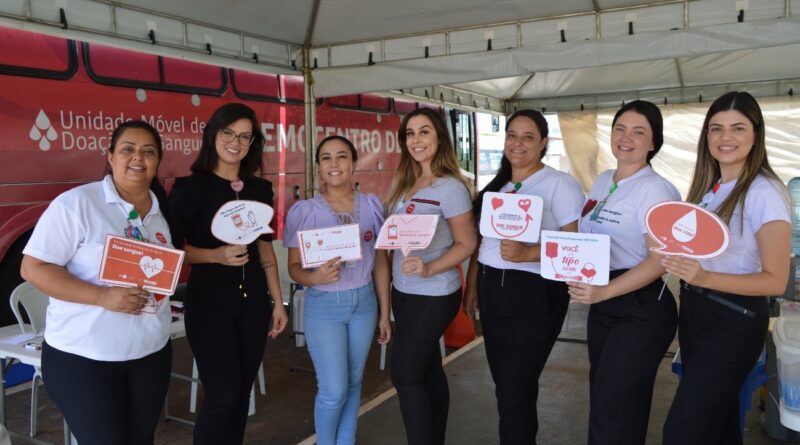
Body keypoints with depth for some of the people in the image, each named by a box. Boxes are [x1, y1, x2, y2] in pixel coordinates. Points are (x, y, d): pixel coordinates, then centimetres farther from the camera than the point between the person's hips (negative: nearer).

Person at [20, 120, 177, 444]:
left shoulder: (164, 210, 7)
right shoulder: (75, 203, -12)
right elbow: (33, 268, -16)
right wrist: (103, 297, -25)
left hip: (153, 351, 6)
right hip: (83, 355, -5)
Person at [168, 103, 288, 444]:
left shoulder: (260, 189, 8)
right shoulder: (190, 187, -6)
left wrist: (277, 301, 10)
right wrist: (217, 255, -23)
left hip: (253, 300, 5)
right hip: (209, 301, -4)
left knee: (242, 393, 11)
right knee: (222, 394, -4)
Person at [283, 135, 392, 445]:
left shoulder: (372, 206, 1)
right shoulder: (304, 211, -8)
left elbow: (380, 262, 6)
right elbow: (294, 267, -6)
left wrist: (385, 312, 8)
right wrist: (314, 276, -29)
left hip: (364, 303, 3)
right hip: (323, 306, -3)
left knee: (353, 384, 14)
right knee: (333, 390, 0)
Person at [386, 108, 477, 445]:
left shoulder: (450, 187, -14)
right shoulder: (405, 183, 8)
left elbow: (467, 244, -15)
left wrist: (429, 269, -27)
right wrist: (393, 279, 2)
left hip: (433, 296, -7)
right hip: (404, 292, 7)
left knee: (405, 376, -3)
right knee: (427, 370, 16)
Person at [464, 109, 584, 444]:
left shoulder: (559, 184, -8)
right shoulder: (496, 186, 13)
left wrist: (526, 254, -29)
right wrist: (472, 287, 17)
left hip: (533, 294, -7)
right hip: (492, 291, 7)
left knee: (516, 391, 1)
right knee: (504, 385, 17)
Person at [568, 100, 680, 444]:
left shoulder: (655, 189, -15)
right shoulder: (602, 180, 9)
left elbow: (660, 260, -22)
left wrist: (603, 292, -30)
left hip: (641, 309, -8)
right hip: (601, 304, 8)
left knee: (614, 413, 0)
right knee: (602, 400, 18)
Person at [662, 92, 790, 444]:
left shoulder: (765, 192, -16)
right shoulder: (706, 188, 7)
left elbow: (775, 281, -19)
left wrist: (704, 277, -31)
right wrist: (675, 260, -1)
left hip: (733, 320, -7)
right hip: (694, 311, 7)